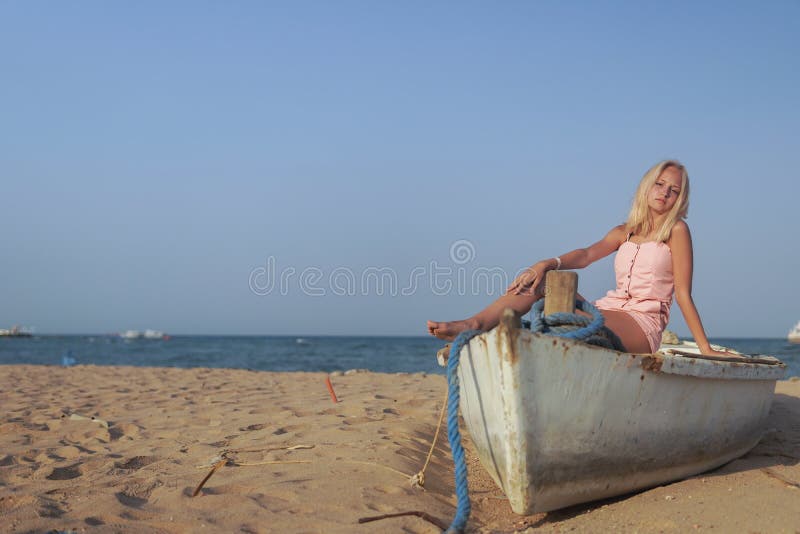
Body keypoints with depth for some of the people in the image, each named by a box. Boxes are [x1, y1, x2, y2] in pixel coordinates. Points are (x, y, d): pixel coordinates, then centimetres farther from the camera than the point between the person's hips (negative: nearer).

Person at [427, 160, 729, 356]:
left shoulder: (675, 230, 3)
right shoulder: (625, 232, 19)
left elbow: (683, 294, 0)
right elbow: (587, 255, 1)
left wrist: (705, 349, -4)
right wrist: (547, 264, -19)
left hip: (641, 328, -6)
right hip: (609, 310, 6)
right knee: (542, 279, -12)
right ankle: (474, 325, -29)